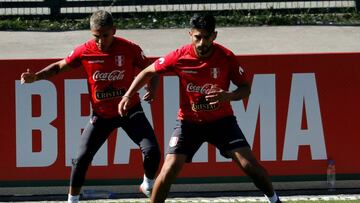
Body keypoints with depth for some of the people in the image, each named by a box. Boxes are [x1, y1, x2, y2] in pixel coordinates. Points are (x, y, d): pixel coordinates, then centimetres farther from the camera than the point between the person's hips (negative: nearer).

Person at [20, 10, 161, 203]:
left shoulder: (130, 49, -14)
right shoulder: (84, 51, -11)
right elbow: (60, 66, 4)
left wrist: (152, 88, -22)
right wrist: (36, 76, -11)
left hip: (130, 110, -1)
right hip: (101, 114, 1)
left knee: (152, 151, -15)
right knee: (82, 158, -5)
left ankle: (148, 185, 14)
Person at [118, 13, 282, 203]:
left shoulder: (226, 57, -16)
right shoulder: (179, 56, -15)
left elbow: (245, 88, -6)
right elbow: (148, 72, 1)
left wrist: (228, 96, -28)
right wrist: (127, 96, -8)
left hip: (221, 121, 0)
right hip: (189, 121, 0)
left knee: (249, 164, -9)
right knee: (169, 169, -14)